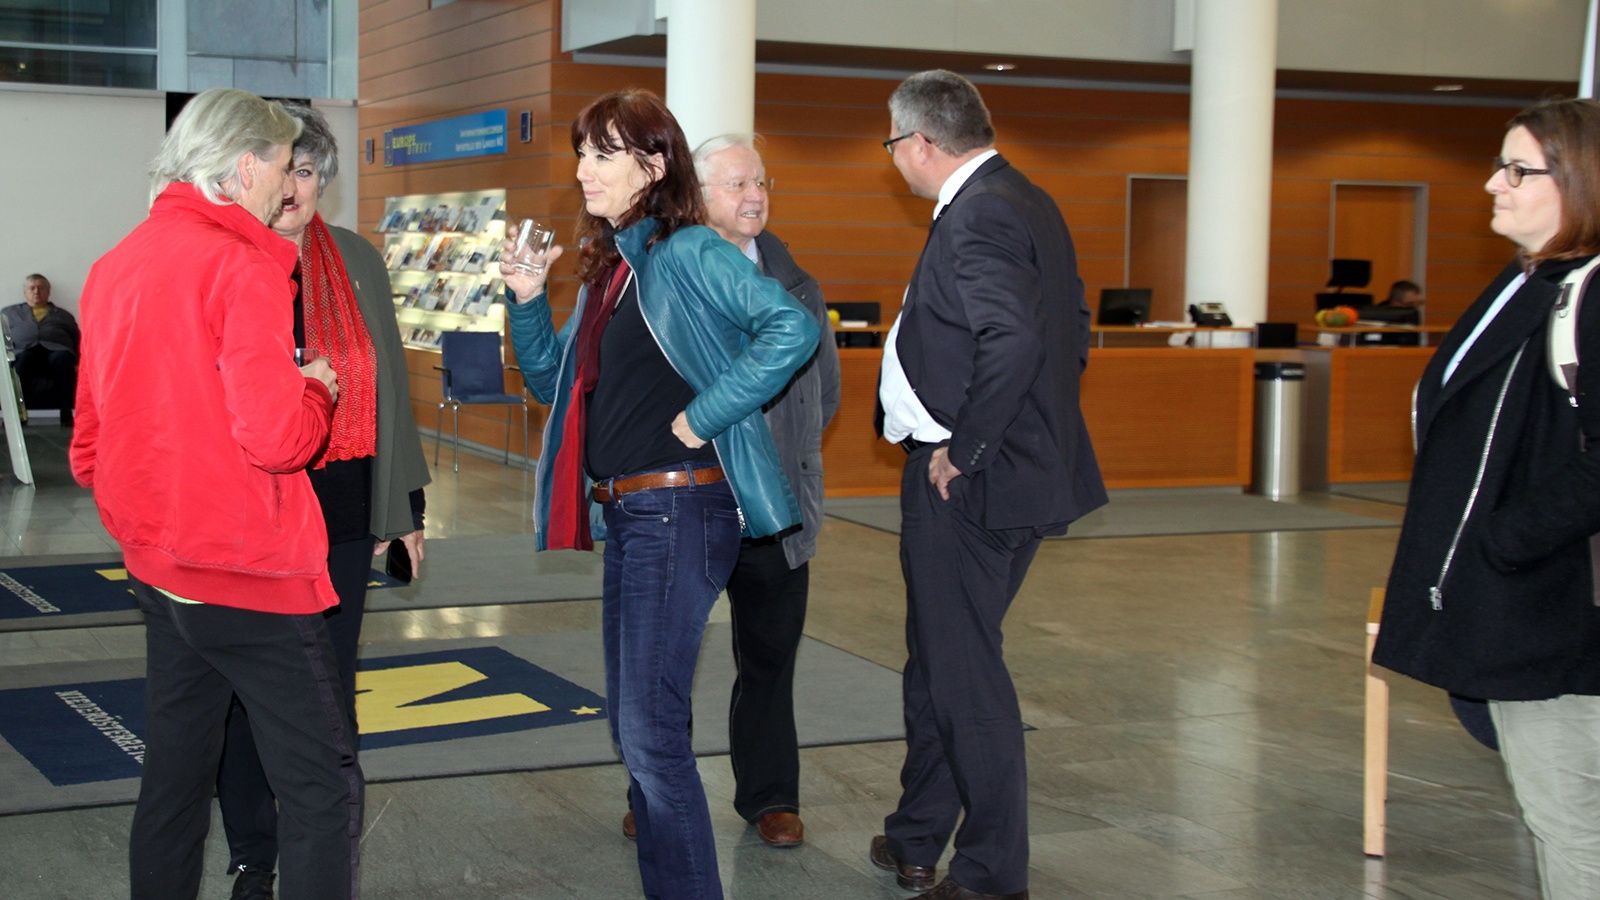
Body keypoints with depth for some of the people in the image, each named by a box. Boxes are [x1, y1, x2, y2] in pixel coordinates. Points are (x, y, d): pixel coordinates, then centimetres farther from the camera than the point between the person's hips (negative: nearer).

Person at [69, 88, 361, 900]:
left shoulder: (115, 266, 10)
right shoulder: (242, 265, -15)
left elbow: (88, 447, 15)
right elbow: (278, 438, -22)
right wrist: (316, 389, -3)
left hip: (158, 566, 9)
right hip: (248, 568, -8)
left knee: (175, 772, 17)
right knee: (323, 784, -3)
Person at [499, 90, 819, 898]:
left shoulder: (687, 254, -11)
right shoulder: (606, 267, 15)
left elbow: (792, 327, -25)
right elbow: (553, 384, 23)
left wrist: (701, 416, -22)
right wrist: (528, 300, 7)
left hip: (678, 512, -10)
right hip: (624, 514, 10)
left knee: (650, 733, -9)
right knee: (632, 727, 14)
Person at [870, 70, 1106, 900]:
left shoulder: (977, 217, -19)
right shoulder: (1023, 202, 13)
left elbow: (1013, 342, -32)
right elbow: (1071, 326, 18)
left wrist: (962, 451, -22)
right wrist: (1041, 430, 17)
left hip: (969, 487, -11)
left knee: (965, 675, 0)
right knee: (936, 664, 20)